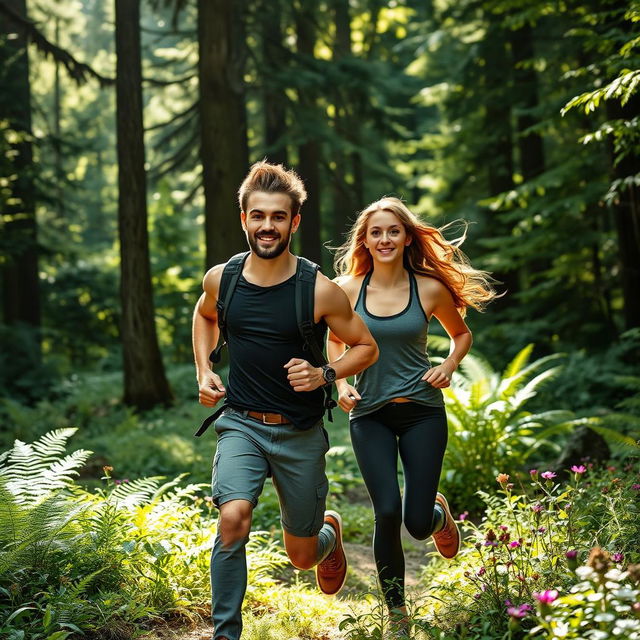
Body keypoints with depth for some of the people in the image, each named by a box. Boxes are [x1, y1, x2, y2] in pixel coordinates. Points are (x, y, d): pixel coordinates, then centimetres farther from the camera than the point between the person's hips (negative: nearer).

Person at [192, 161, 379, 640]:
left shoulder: (320, 291, -13)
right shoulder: (221, 279, -3)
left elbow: (367, 346, 0)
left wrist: (324, 374, -18)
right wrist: (204, 371, 7)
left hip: (300, 433, -1)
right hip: (240, 423, 1)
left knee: (302, 556, 12)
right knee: (232, 520, -27)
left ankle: (330, 531, 50)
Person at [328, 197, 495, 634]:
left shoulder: (430, 288, -3)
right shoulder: (347, 288, -3)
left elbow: (462, 333, 15)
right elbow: (335, 342, 15)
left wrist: (450, 365, -4)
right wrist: (341, 384, -1)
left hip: (422, 411, 0)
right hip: (369, 414, 0)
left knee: (418, 523, -4)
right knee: (388, 512, -14)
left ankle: (440, 514, 37)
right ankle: (397, 613, 7)